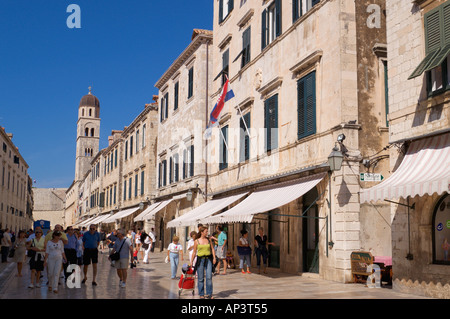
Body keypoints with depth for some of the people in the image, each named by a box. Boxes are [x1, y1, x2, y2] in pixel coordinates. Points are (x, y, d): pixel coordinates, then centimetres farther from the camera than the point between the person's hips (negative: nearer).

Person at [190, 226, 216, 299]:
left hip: (208, 259, 1)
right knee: (201, 278, 3)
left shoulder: (208, 240, 8)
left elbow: (212, 249, 11)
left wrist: (214, 258, 0)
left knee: (209, 277, -7)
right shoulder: (197, 241, 2)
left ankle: (209, 294, 2)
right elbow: (194, 252, 6)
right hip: (200, 259, -1)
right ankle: (201, 294, 14)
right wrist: (191, 262, 5)